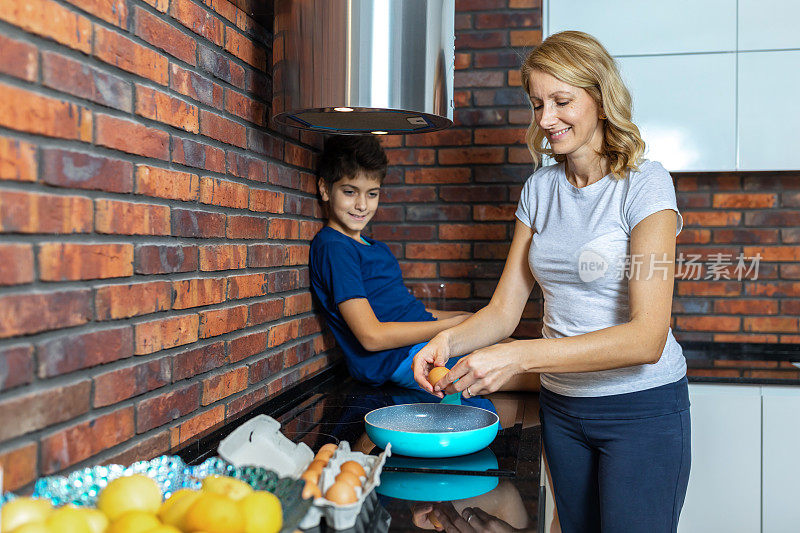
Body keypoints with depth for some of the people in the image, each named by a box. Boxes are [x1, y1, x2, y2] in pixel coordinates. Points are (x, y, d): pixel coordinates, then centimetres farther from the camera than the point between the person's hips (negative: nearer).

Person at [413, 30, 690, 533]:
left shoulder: (644, 184, -14)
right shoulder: (540, 189, 4)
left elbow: (647, 337, -23)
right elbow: (504, 309, 3)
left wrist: (520, 356, -33)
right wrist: (450, 339, -18)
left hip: (642, 409, -5)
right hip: (562, 407, 5)